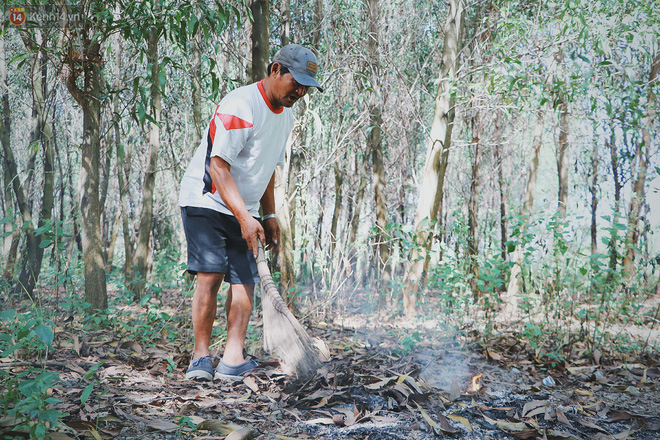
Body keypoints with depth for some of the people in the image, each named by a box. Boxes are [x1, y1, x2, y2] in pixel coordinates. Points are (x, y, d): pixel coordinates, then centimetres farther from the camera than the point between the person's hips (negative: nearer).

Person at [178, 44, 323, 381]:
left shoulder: (286, 115, 10)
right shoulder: (239, 106, -18)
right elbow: (218, 167, -24)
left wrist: (269, 216, 13)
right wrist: (245, 218, -29)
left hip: (243, 209, 8)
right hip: (206, 201, -7)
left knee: (245, 279, -5)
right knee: (211, 274, -16)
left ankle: (233, 359, -8)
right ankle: (201, 356, -5)